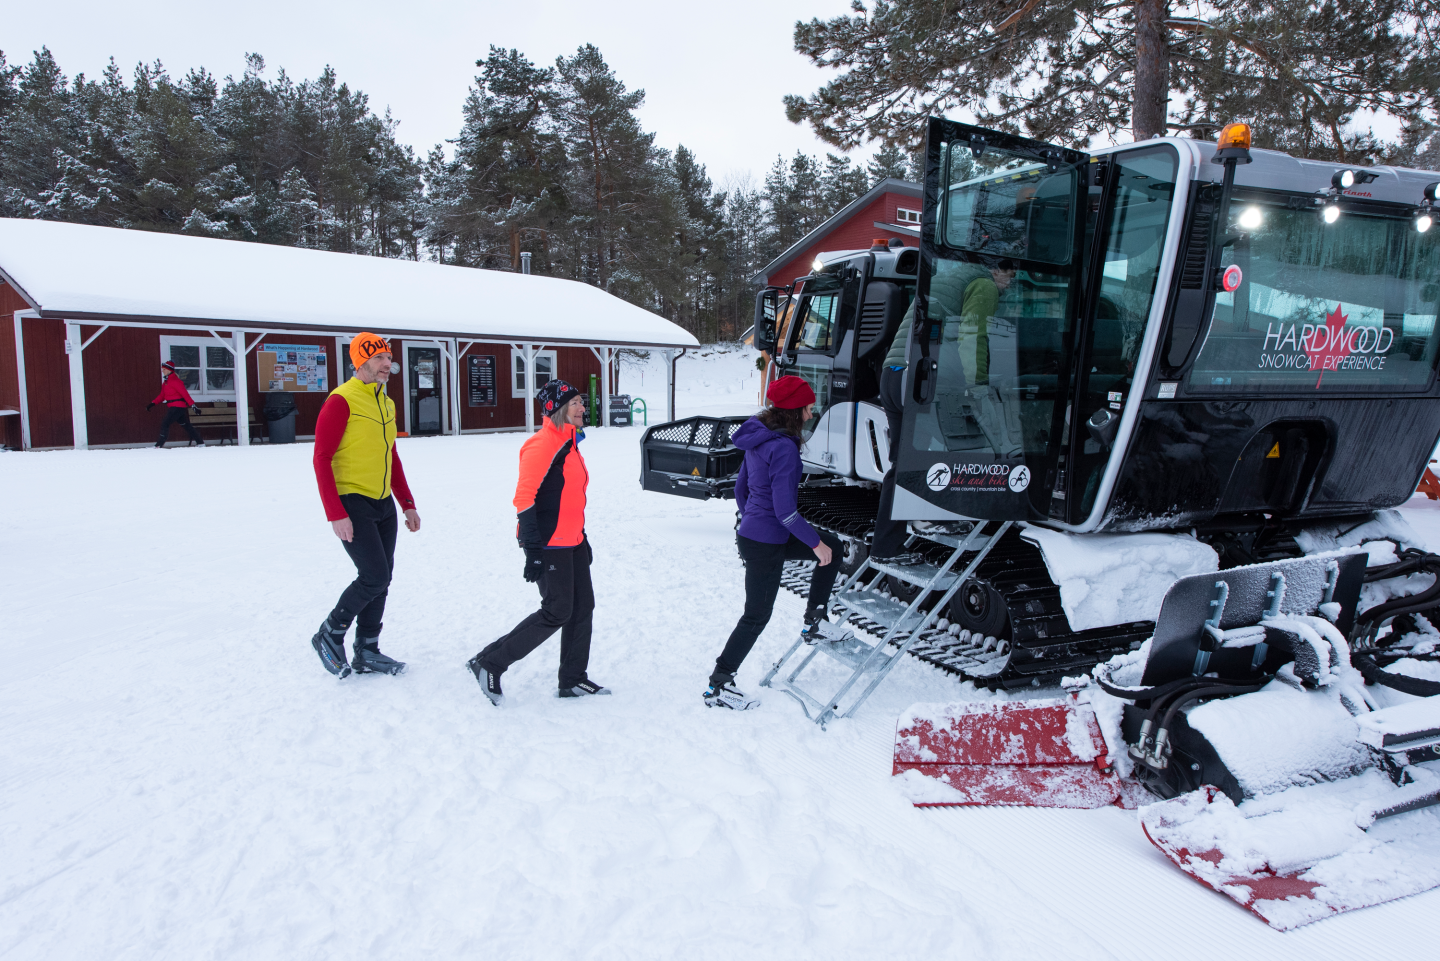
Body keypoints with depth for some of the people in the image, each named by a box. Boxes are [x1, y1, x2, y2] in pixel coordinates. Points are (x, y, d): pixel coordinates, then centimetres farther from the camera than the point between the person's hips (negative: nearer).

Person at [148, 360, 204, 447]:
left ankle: (159, 445, -9)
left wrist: (193, 405, -25)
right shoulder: (166, 382, 15)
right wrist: (153, 403, 10)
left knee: (165, 424, -12)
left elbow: (184, 393, -20)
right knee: (185, 425, 15)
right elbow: (162, 395, 20)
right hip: (173, 407, 10)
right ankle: (200, 442, 20)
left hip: (177, 407, -10)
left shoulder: (174, 381, -14)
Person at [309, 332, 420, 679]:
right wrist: (336, 514, -20)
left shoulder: (387, 404, 13)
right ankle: (329, 636, 12)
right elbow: (321, 459, -15)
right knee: (374, 576, -11)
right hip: (352, 505, -8)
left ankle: (366, 653, 21)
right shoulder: (341, 401, -12)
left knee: (381, 579, 9)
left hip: (384, 506, 8)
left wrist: (407, 504, 17)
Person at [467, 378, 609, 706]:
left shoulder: (569, 443, 15)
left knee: (583, 607, 10)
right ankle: (489, 663, 5)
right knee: (557, 612, -7)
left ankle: (573, 680, 21)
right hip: (548, 544, -10)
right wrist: (533, 551, -23)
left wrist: (582, 537, 23)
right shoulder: (543, 443, -16)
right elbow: (525, 498, -21)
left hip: (571, 543, 10)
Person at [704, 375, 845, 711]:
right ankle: (718, 686, 15)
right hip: (766, 544, -9)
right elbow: (785, 510, -25)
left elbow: (740, 488, 15)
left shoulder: (759, 438, 5)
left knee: (833, 546, 18)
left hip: (752, 531, 9)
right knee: (757, 616, 4)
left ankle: (813, 621, 23)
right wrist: (815, 542, -14)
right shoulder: (783, 448, -24)